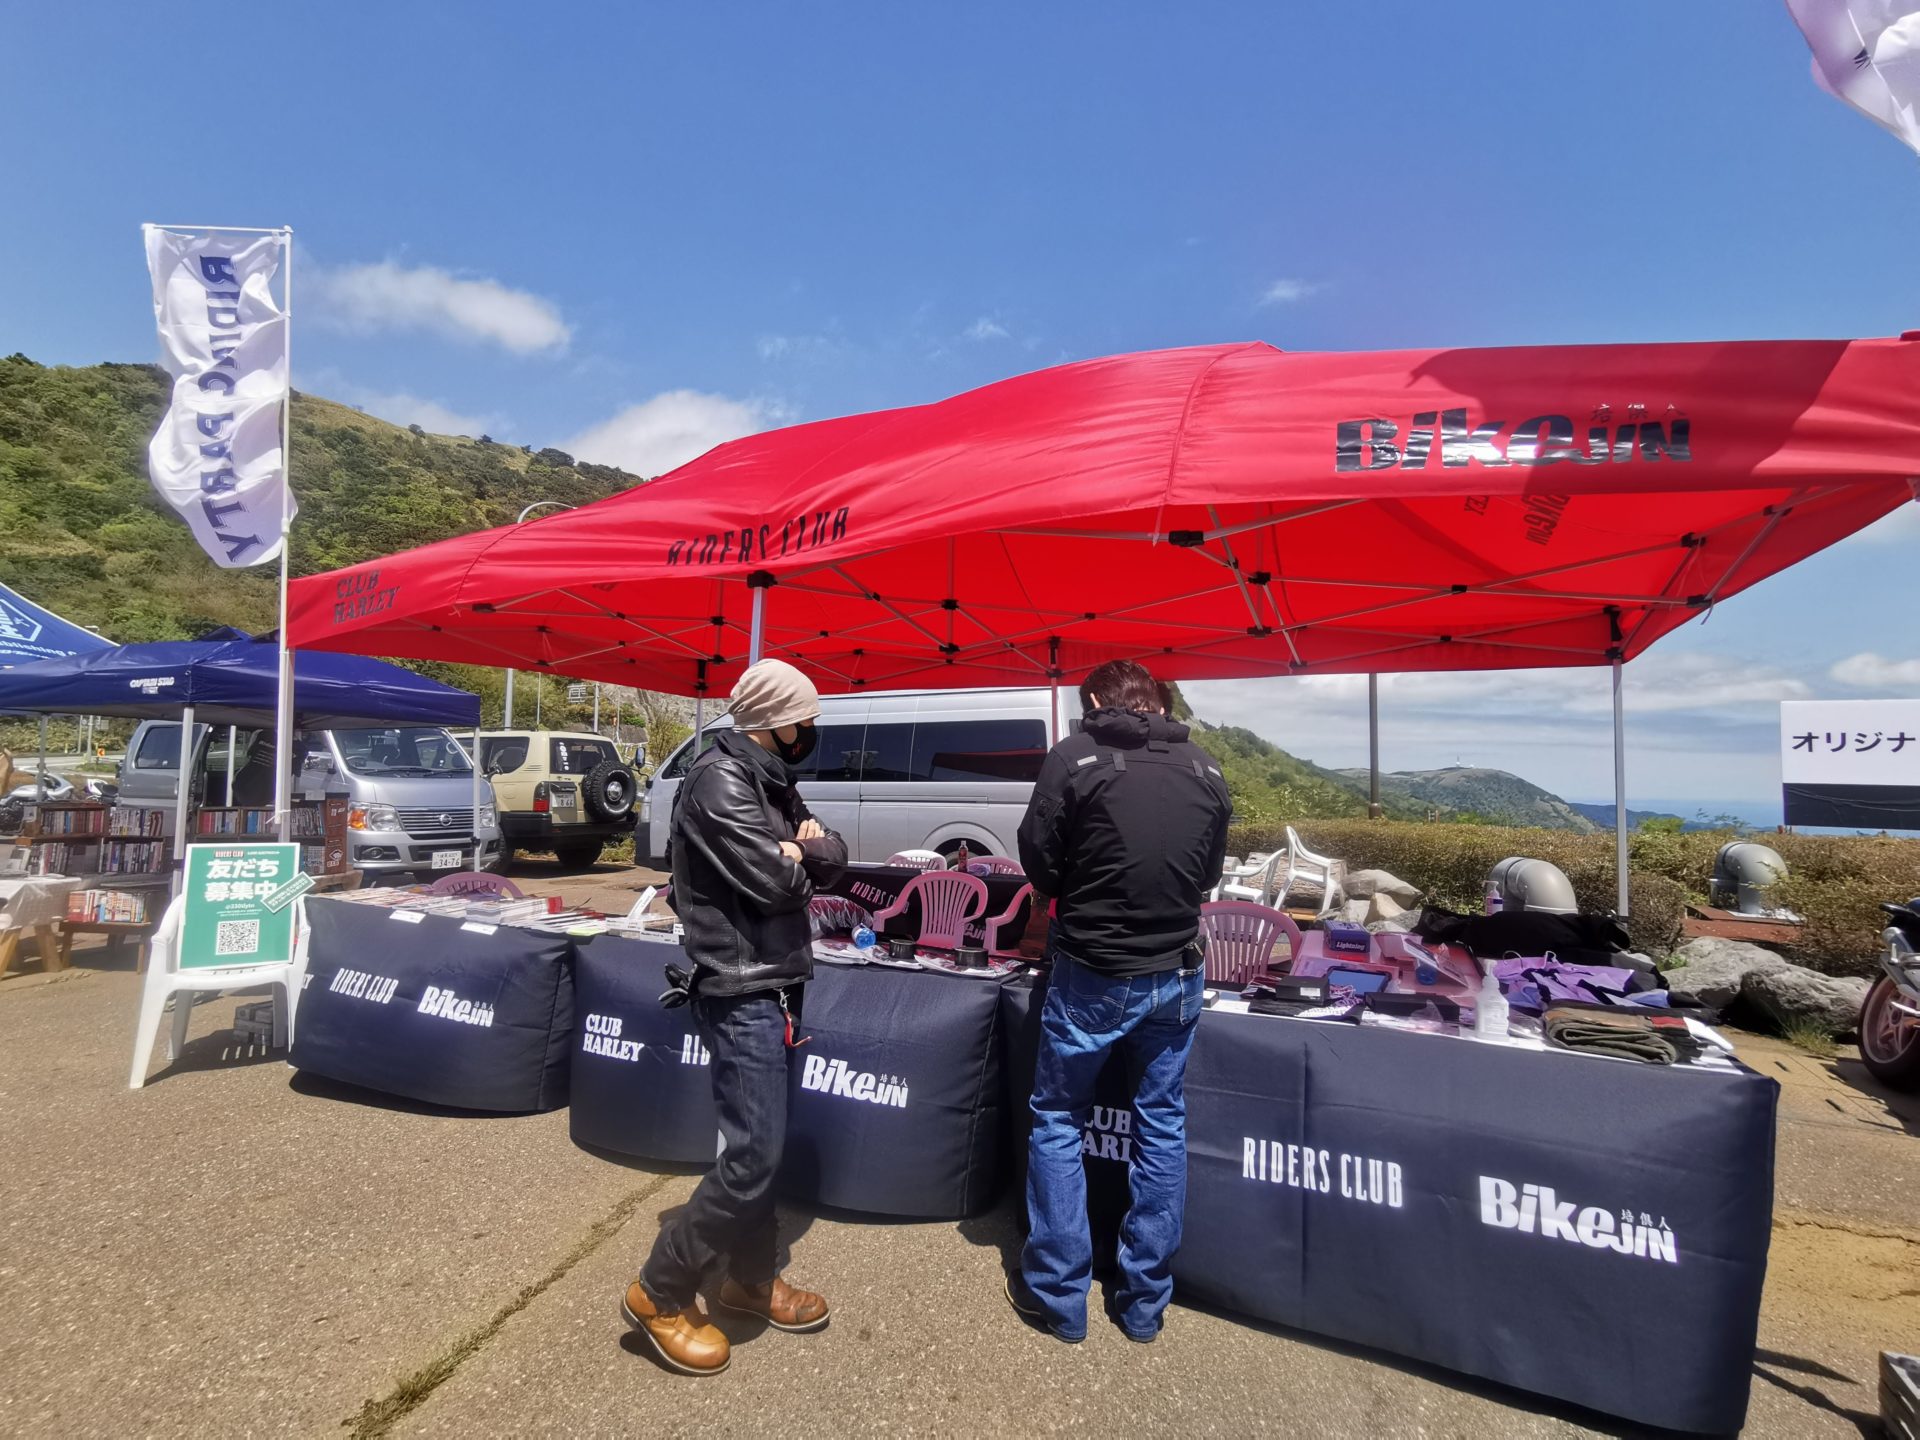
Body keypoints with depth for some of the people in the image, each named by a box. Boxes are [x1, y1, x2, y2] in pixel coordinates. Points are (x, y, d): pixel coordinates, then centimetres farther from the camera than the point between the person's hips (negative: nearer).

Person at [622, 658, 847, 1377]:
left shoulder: (770, 780, 12)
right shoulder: (720, 780, -17)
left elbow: (832, 859, 8)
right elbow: (774, 880, -25)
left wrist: (802, 846, -12)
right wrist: (799, 852, -5)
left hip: (772, 983, 9)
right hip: (741, 991, -9)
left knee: (761, 1142, 18)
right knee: (754, 1152, -5)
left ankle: (752, 1279, 34)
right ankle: (662, 1292, 14)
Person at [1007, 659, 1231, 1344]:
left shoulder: (1075, 757, -13)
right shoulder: (1205, 770, 1)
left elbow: (1039, 863, -7)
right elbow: (1208, 873, 10)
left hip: (1092, 977, -4)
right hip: (1177, 975, 4)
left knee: (1057, 1123, 15)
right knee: (1162, 1128, 18)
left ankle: (1058, 1296, 24)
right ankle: (1145, 1300, 30)